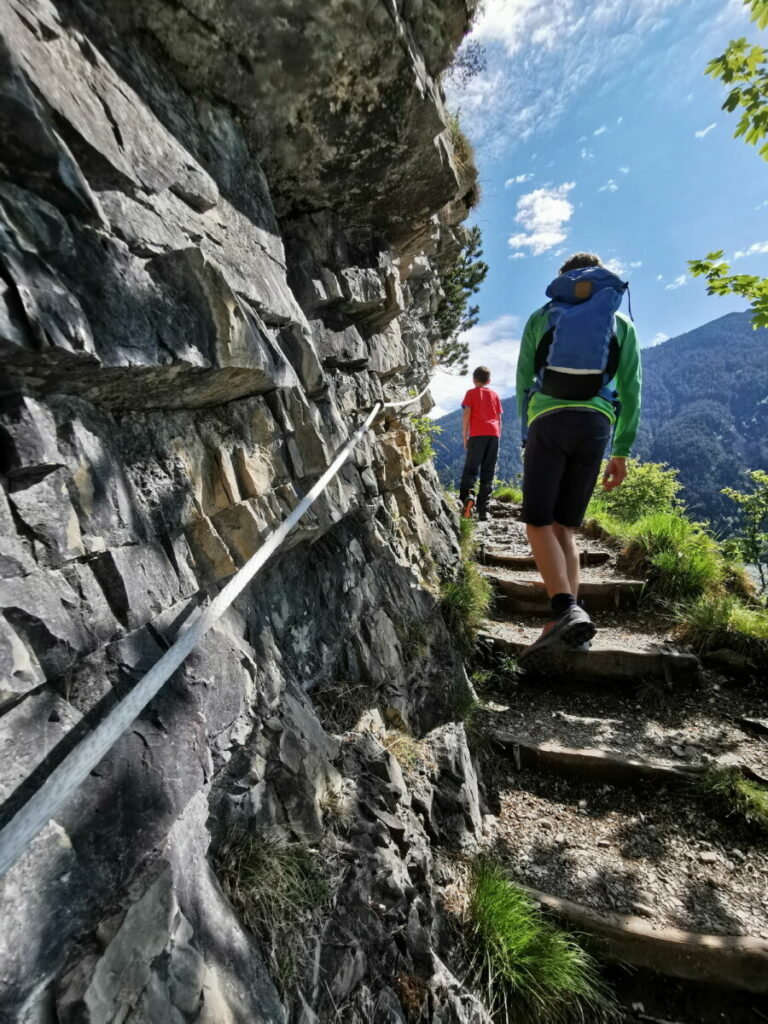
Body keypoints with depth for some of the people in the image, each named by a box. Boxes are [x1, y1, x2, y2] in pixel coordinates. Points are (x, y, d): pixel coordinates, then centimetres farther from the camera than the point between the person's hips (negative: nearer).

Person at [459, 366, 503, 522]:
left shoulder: (471, 393, 10)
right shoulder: (494, 394, 20)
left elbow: (466, 415, -1)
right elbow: (499, 418, 16)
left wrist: (464, 437, 2)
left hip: (477, 434, -3)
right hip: (493, 434, 3)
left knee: (470, 468, 1)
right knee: (488, 473, 5)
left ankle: (467, 495, -28)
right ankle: (483, 510, 2)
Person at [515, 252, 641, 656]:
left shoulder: (541, 317, 18)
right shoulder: (622, 324, 21)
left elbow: (524, 381, 13)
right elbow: (630, 391, 14)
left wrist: (526, 437, 19)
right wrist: (622, 451, 15)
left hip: (549, 422, -2)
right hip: (596, 425, 3)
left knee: (538, 523, -4)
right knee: (564, 527, 7)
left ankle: (566, 610, -24)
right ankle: (569, 618, -4)